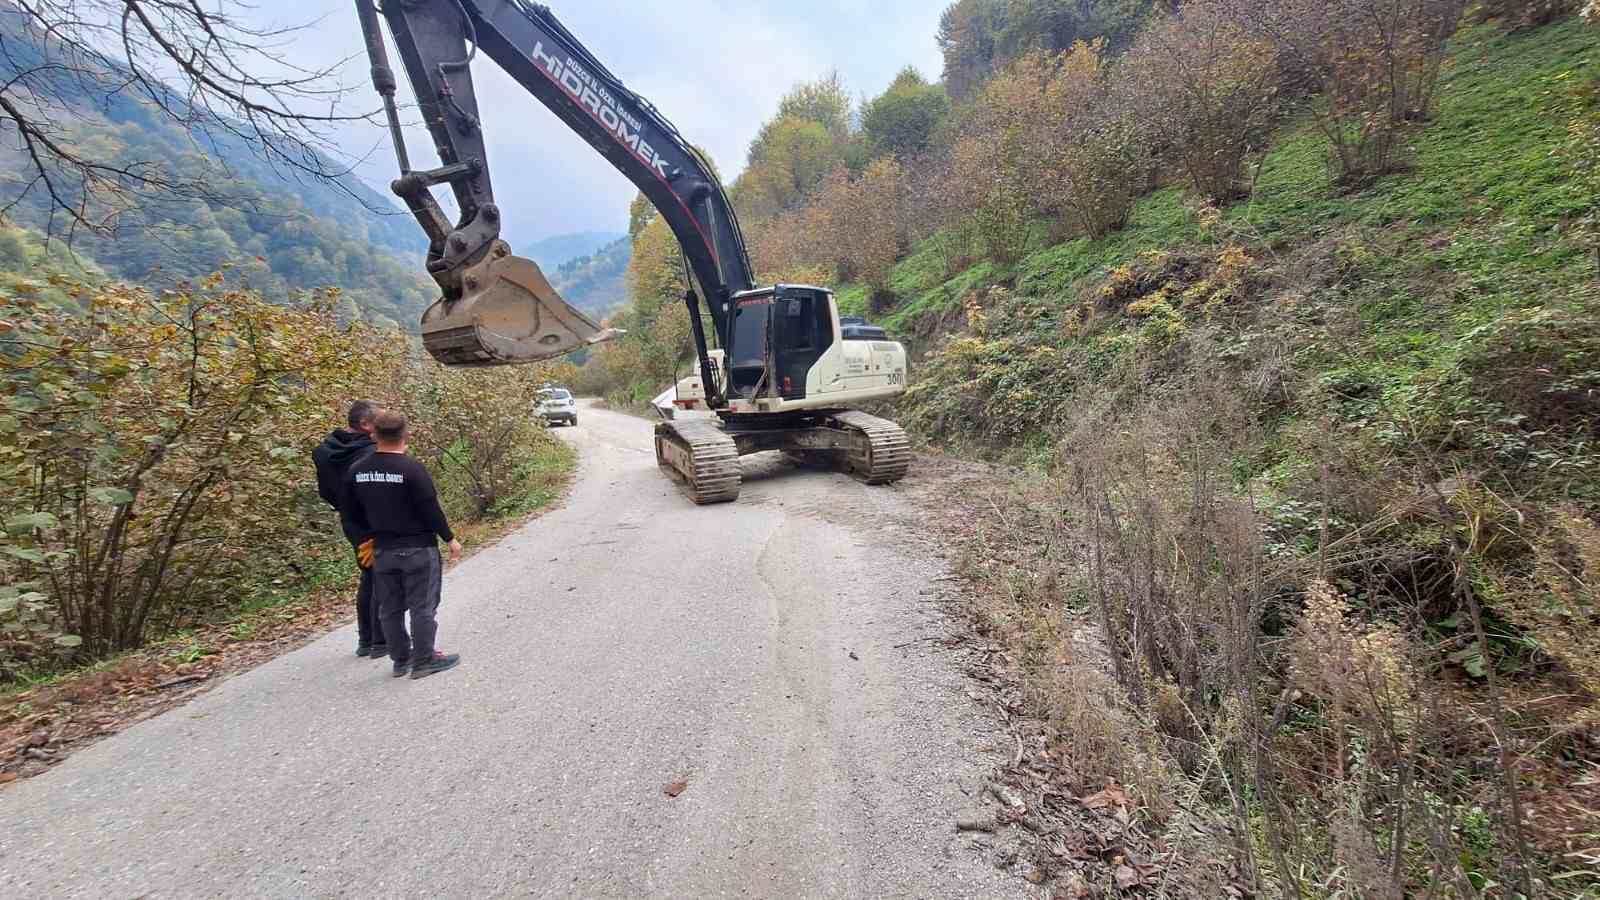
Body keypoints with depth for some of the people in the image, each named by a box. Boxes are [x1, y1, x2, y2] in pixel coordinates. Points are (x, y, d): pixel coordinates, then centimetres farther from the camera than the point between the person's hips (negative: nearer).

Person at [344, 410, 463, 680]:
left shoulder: (357, 471, 1)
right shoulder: (412, 469, -19)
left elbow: (355, 514, 9)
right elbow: (431, 510, -16)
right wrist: (450, 539, -4)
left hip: (382, 551, 6)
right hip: (418, 549, -6)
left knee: (390, 609, 14)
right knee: (422, 607, 4)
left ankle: (401, 660, 24)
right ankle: (424, 661, 10)